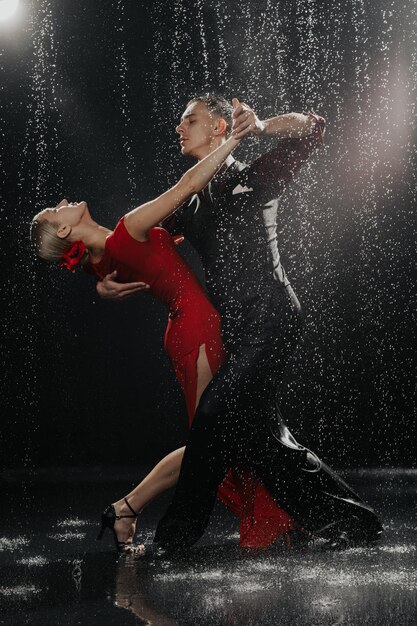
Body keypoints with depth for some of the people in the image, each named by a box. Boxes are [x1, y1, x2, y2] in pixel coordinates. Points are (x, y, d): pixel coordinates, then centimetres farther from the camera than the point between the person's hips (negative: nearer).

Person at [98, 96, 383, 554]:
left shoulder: (251, 180, 3)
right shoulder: (192, 202, 20)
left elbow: (312, 128, -3)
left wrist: (260, 126, -19)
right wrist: (106, 282, 0)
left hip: (271, 318, -8)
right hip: (238, 331, 8)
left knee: (215, 415, -16)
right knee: (256, 432, 7)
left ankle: (179, 533, -7)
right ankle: (347, 520, 16)